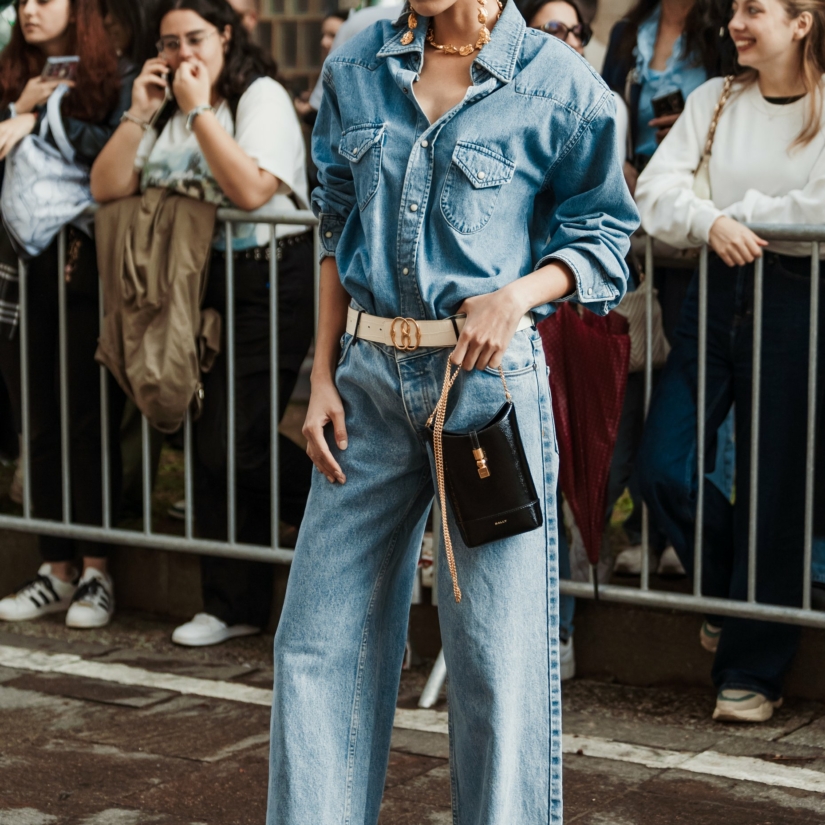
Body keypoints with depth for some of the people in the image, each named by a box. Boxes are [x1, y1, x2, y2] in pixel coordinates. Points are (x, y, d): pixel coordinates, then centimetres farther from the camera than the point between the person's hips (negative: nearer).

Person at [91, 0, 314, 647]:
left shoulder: (261, 96, -6)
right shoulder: (167, 112, 14)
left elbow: (251, 189, -22)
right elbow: (106, 189, 4)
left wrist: (200, 109, -17)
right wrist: (139, 114, -5)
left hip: (268, 283, -7)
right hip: (199, 285, 7)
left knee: (236, 443, -13)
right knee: (210, 444, 6)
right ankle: (235, 605, 14)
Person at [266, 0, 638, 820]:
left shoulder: (558, 85, -5)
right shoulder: (356, 68, 7)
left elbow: (600, 238, 3)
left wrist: (518, 292, -16)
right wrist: (324, 376, 9)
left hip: (489, 376, -4)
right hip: (371, 375, 4)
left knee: (497, 648, 1)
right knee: (318, 640, 7)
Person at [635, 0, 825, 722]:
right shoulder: (715, 99, 10)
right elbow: (654, 189, 0)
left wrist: (736, 211, -9)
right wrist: (710, 223, -18)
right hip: (719, 290, 4)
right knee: (661, 466, -4)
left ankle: (753, 671, 10)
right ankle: (732, 592, 23)